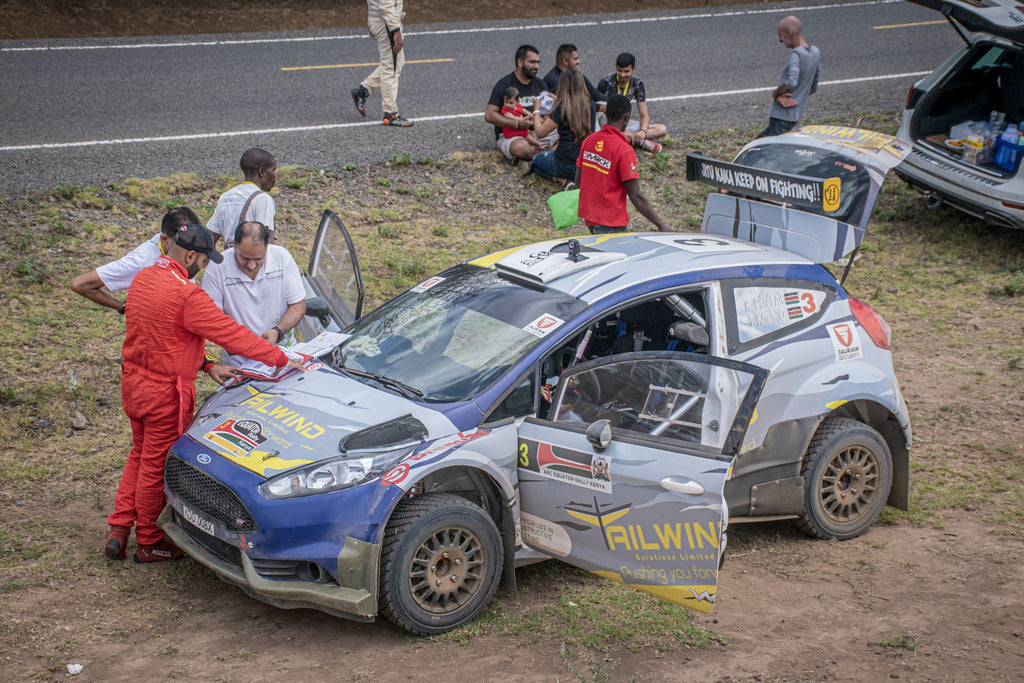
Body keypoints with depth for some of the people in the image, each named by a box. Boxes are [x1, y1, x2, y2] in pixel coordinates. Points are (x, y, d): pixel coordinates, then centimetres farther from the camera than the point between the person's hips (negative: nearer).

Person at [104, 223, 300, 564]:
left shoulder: (143, 278, 4)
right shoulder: (186, 295, -25)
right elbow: (232, 334, -22)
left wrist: (206, 365, 8)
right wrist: (281, 359, -15)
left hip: (133, 382, 9)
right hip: (165, 392, -9)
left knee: (140, 456, 23)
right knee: (156, 465, 6)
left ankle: (118, 531, 23)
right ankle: (149, 543, 20)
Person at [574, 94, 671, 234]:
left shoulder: (589, 140, 1)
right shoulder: (624, 150, -20)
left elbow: (578, 180, 11)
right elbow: (636, 197, -20)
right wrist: (661, 225, -14)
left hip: (588, 214, 7)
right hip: (611, 222, -7)